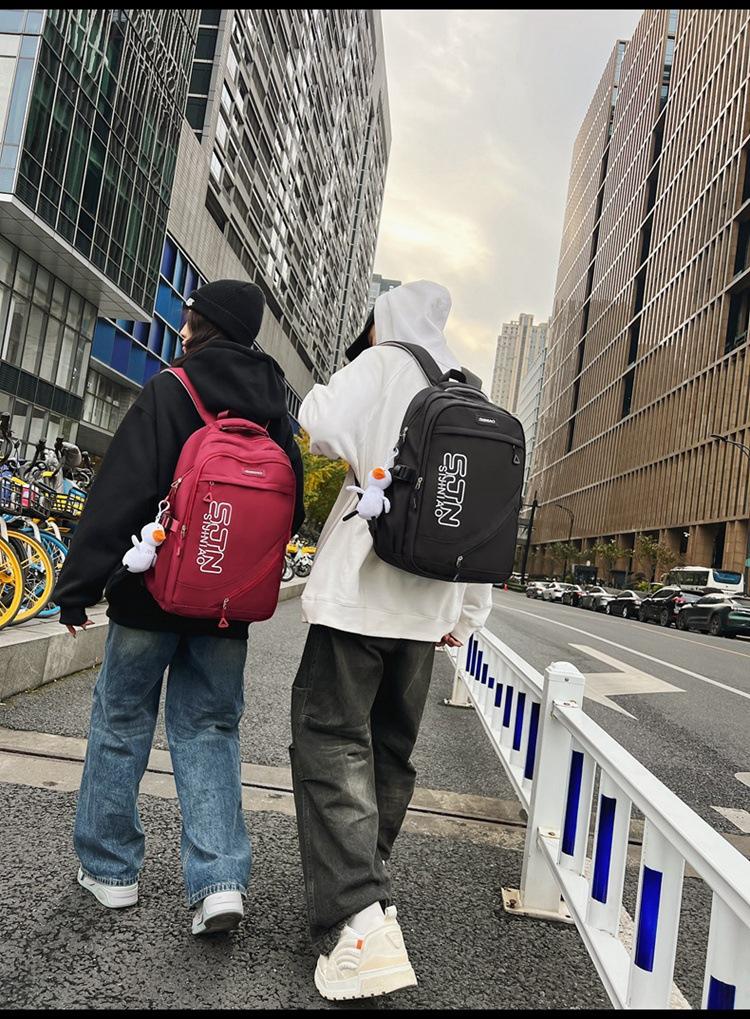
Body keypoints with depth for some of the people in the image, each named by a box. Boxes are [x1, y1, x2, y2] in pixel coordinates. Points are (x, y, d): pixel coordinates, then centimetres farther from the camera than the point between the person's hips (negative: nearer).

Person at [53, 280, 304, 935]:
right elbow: (291, 507, 12)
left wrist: (78, 586, -10)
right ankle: (221, 879, 3)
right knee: (210, 731, 11)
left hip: (153, 593, -4)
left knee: (122, 720, 13)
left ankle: (109, 868, 25)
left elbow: (121, 493, -14)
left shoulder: (171, 391, -9)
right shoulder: (275, 409, 8)